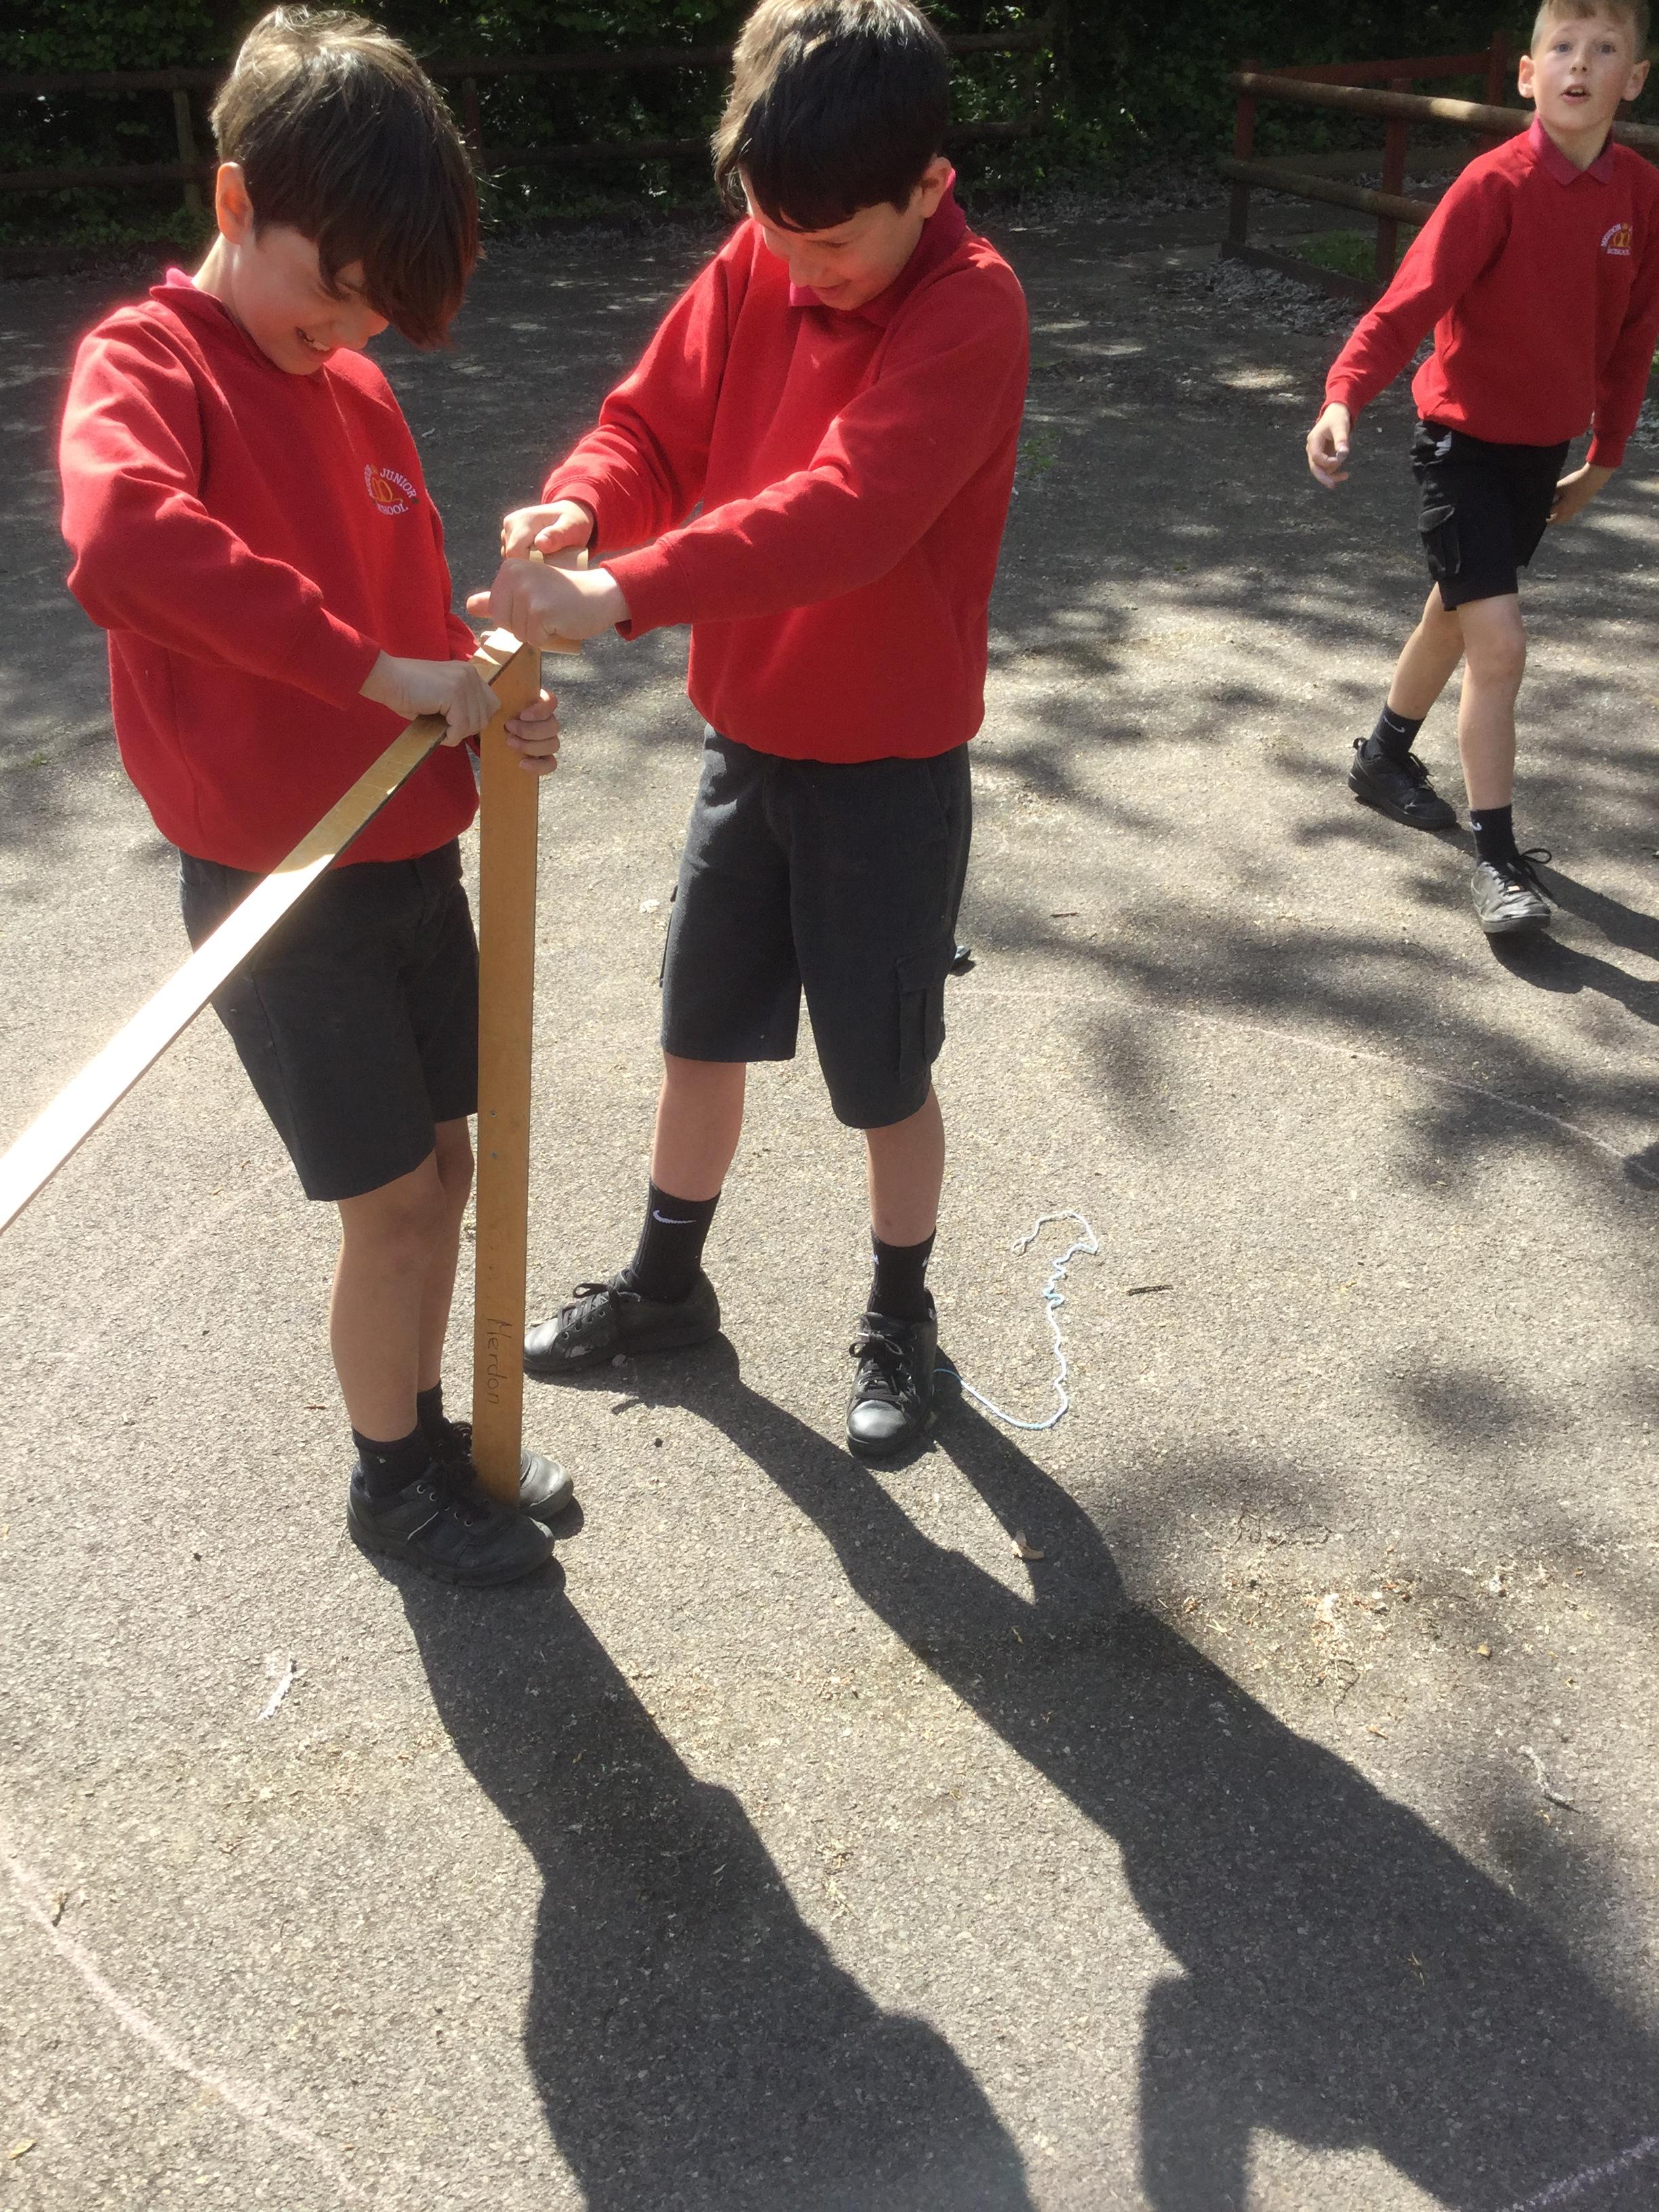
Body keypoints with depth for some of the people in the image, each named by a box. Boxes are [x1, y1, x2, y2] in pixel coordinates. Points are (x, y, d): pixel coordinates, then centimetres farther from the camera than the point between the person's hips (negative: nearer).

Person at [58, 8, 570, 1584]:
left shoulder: (359, 390, 9)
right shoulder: (146, 360, -13)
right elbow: (124, 541, -35)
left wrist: (481, 704, -6)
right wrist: (377, 671, -33)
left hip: (411, 853, 7)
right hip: (277, 879, -7)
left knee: (443, 1162, 16)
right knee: (394, 1200, 2)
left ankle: (426, 1422, 38)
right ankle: (390, 1480, 26)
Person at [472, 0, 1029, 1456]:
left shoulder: (969, 309, -21)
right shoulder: (755, 268, -2)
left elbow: (843, 514, -35)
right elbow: (655, 426, -1)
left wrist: (622, 593, -44)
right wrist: (578, 506, -25)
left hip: (890, 765, -6)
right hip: (745, 738, 6)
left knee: (885, 1075, 9)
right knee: (702, 1036, 18)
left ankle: (901, 1322, 34)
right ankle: (666, 1287, 40)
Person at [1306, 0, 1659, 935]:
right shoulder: (1496, 185, -18)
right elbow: (1410, 303, -28)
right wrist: (1344, 397, -44)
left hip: (1545, 445, 6)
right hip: (1465, 437, -6)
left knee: (1460, 612, 22)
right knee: (1501, 644, -13)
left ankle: (1386, 756, 46)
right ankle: (1501, 862, -4)